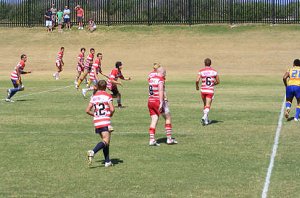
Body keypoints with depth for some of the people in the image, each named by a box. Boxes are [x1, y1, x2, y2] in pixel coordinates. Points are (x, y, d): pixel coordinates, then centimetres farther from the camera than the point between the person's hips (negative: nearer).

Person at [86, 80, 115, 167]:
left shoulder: (94, 97, 12)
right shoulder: (107, 96, -2)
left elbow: (87, 110, 9)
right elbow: (112, 109, -11)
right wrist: (110, 114, 9)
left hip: (96, 122, 6)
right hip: (105, 122, -6)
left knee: (105, 141, 14)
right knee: (106, 141, -10)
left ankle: (107, 161, 11)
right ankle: (93, 152, -34)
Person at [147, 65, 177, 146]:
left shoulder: (151, 78, 7)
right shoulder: (160, 79, -11)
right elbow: (161, 91, -20)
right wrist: (161, 103, -24)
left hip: (150, 101, 6)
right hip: (158, 101, -6)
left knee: (154, 121, 7)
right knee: (168, 118, 9)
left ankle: (151, 140, -1)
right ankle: (169, 138, 11)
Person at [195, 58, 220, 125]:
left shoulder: (201, 71, -3)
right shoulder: (214, 71, 2)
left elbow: (197, 80, -12)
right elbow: (218, 82, 9)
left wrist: (197, 86, 7)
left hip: (203, 90, 1)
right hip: (211, 91, -1)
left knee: (205, 105, 19)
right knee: (207, 106, -3)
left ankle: (206, 120, 25)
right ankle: (204, 117, -27)